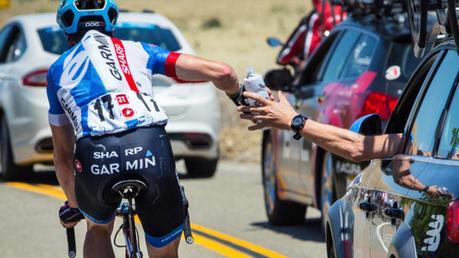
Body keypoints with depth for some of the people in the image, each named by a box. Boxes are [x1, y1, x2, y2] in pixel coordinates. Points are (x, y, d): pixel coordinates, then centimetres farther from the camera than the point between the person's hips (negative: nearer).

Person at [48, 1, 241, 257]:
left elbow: (63, 155, 37)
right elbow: (221, 72, 19)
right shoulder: (138, 51, 28)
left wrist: (72, 205, 52)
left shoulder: (59, 69, 30)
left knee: (99, 229, 33)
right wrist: (238, 95, 42)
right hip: (151, 148, 0)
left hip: (96, 153, 0)